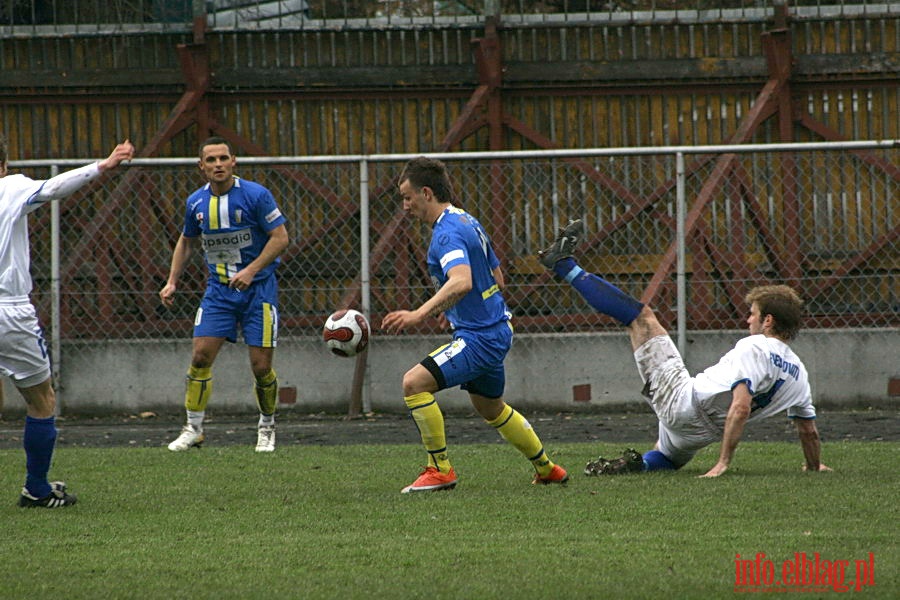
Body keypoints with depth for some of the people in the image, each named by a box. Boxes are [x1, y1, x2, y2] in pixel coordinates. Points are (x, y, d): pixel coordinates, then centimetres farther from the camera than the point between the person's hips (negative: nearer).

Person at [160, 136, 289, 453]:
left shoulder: (256, 195, -13)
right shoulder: (196, 203, 2)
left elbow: (280, 237, -11)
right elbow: (186, 242, 18)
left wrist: (252, 270, -21)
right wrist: (172, 281, 9)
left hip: (258, 287, -3)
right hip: (219, 289, 3)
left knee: (261, 365, -5)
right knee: (200, 356, -8)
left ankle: (267, 427, 18)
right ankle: (193, 428, 5)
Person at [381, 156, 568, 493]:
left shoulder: (448, 232, -21)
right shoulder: (467, 222, 12)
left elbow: (461, 282, -39)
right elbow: (496, 278, 22)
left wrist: (419, 314, -48)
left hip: (479, 337, -11)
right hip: (495, 330, 11)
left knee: (415, 383, -19)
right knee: (491, 409, 28)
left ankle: (440, 470, -12)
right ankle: (547, 469, 43)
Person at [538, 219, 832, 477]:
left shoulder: (752, 348, -15)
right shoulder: (798, 372, 5)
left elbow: (741, 407, -27)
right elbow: (808, 429, 12)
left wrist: (723, 462, -28)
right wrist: (814, 466, 31)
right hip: (699, 435, 6)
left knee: (640, 315, 4)